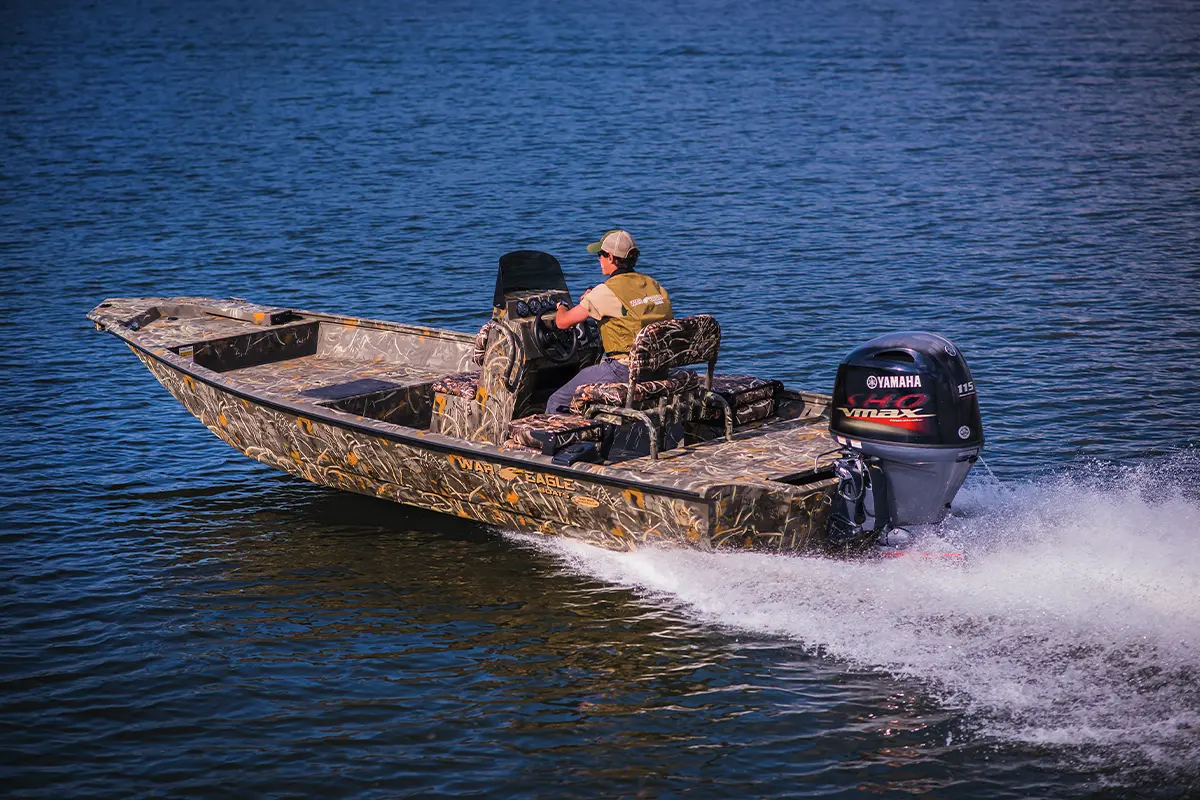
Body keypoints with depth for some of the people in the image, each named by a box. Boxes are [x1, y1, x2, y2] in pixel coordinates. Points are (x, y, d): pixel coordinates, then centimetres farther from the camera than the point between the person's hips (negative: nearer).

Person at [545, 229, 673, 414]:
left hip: (625, 371, -8)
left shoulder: (607, 291, -11)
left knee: (557, 403, 3)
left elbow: (563, 322, -3)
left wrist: (561, 307, 21)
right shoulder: (654, 285, 9)